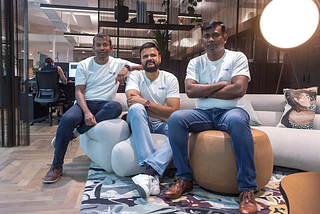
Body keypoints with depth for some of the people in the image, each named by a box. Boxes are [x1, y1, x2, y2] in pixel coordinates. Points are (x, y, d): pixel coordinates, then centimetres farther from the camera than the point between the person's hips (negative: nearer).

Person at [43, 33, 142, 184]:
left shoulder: (118, 64, 10)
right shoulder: (84, 65, 8)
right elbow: (79, 92, -1)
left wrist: (127, 67, -14)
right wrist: (87, 112, -20)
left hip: (104, 105, 1)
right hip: (84, 103, 0)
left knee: (116, 107, -35)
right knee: (67, 118, -33)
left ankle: (75, 133, -22)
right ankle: (57, 166, -15)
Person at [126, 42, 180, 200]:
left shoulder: (170, 79, 3)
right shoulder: (135, 76, 2)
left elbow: (173, 111, -10)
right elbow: (132, 103, -17)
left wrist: (145, 102, -21)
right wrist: (163, 114, -18)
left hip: (162, 124, 1)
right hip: (140, 123, -1)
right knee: (136, 108, -34)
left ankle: (150, 171, -43)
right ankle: (153, 176, -43)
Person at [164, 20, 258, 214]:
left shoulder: (237, 57, 6)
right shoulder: (195, 63, 13)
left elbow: (239, 89, -11)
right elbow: (190, 90, -4)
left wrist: (204, 91, -5)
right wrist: (221, 84, -6)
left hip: (231, 110, -2)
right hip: (204, 113, 3)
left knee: (237, 120, -38)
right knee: (175, 118, -25)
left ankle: (247, 189, -28)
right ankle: (185, 179, -14)